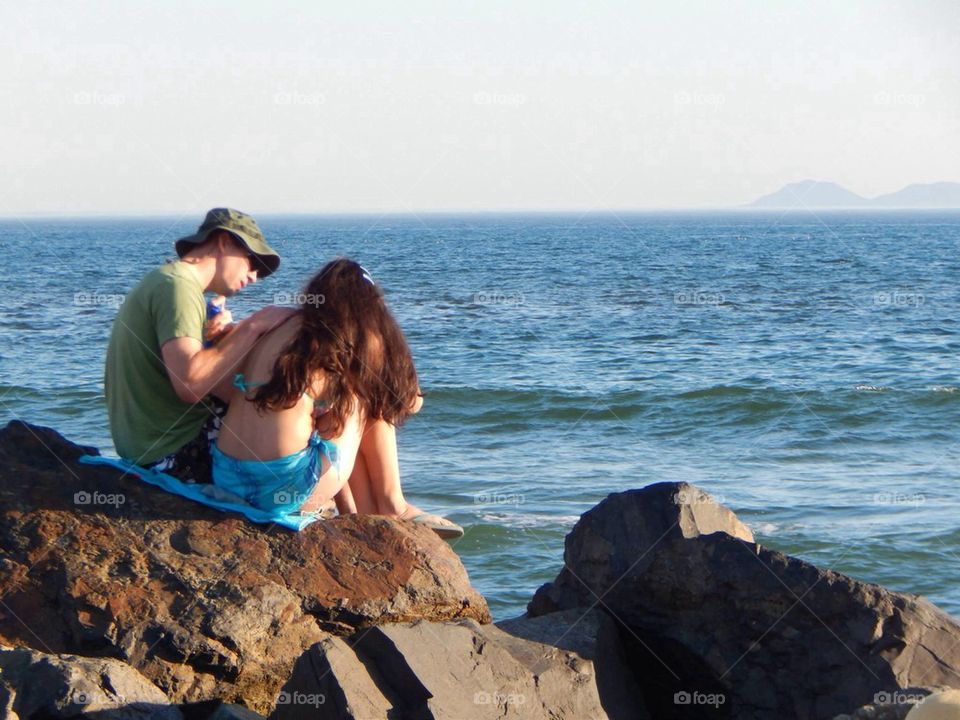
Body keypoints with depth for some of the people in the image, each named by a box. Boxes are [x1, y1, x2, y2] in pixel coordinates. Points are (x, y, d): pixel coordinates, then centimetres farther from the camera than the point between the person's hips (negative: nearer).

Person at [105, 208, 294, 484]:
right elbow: (189, 384, -30)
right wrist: (254, 326, -22)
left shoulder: (162, 280, 17)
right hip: (175, 454, -10)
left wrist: (228, 334, -9)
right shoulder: (178, 286, -16)